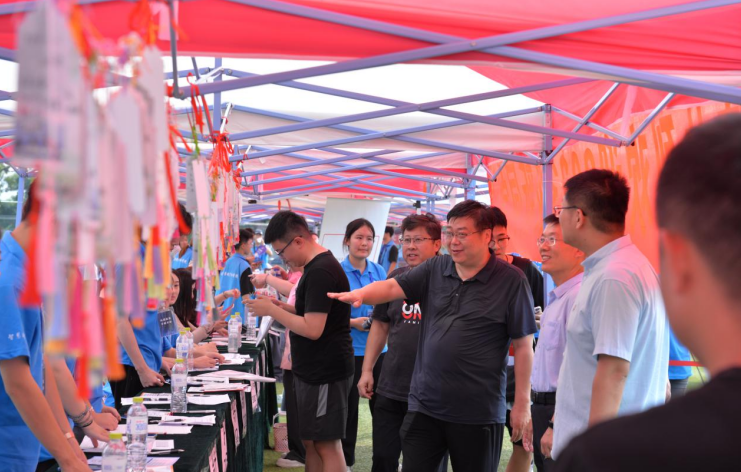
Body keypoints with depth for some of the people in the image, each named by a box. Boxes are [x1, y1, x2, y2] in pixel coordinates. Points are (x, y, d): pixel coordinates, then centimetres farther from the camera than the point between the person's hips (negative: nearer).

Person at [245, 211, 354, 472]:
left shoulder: (320, 272, -20)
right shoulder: (318, 266, 12)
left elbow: (313, 329, -24)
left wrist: (272, 310, -15)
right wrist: (278, 306, 7)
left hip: (325, 371, -10)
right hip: (314, 369, 10)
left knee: (326, 445, -3)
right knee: (311, 442, 14)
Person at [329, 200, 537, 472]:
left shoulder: (510, 281, -6)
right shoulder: (434, 270, 5)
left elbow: (523, 345, -5)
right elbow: (390, 288, -4)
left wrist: (522, 403, -5)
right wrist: (360, 294, -26)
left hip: (478, 412, -3)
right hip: (424, 405, 4)